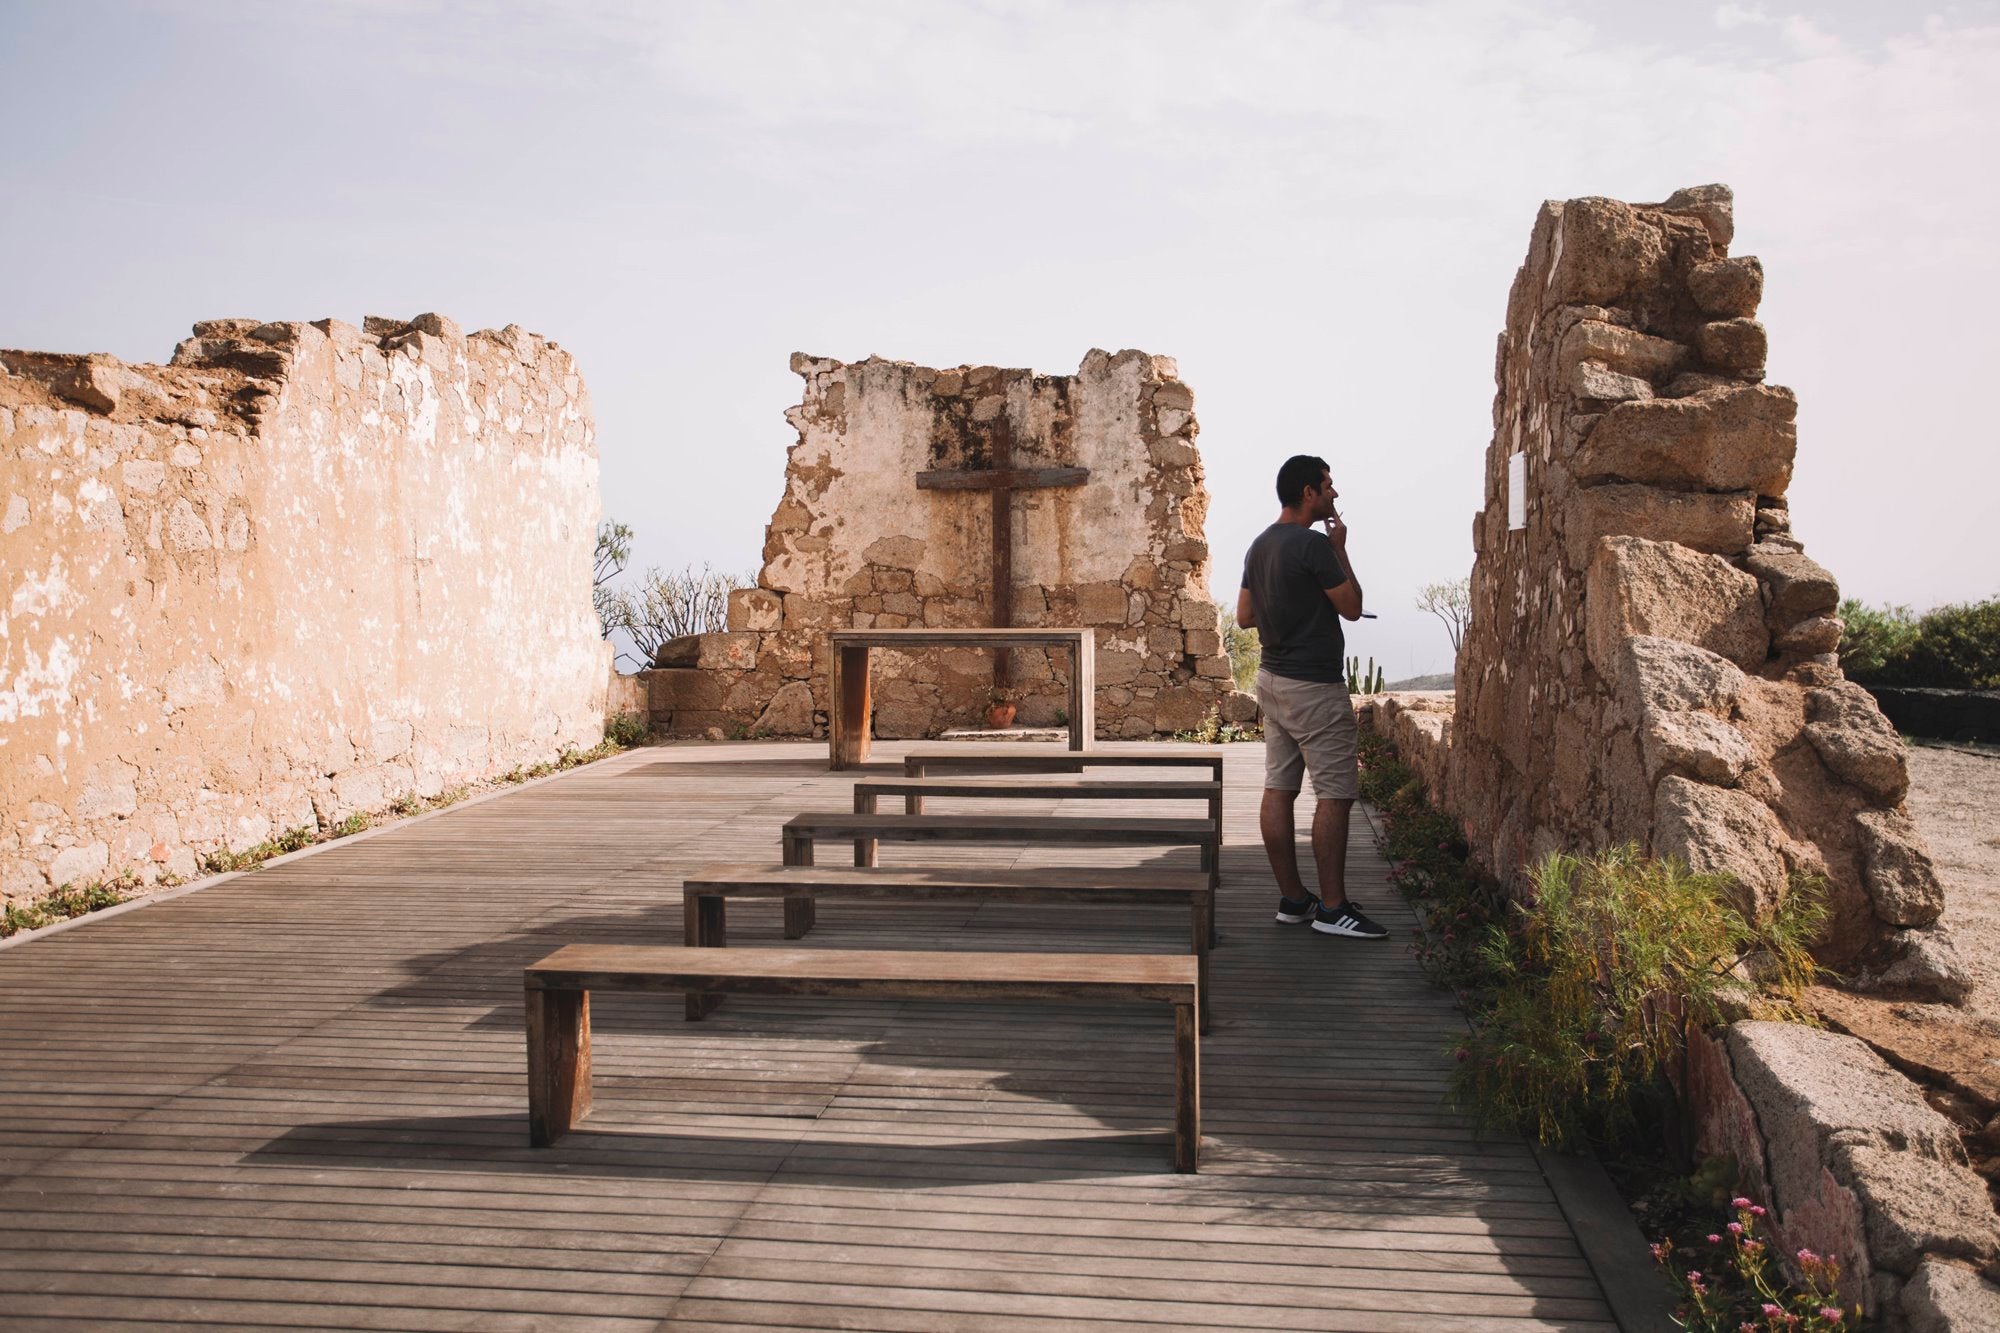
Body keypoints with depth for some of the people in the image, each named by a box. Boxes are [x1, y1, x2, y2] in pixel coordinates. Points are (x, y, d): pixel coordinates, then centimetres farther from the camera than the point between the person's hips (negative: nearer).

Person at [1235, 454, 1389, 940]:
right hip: (1314, 686, -9)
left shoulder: (1261, 545, 10)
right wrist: (1340, 550, -3)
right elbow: (1352, 607, -11)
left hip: (1273, 678, 9)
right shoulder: (1314, 544, -17)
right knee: (1334, 795, -4)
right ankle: (1332, 909, -2)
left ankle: (1292, 899, 16)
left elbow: (1244, 616, 14)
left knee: (1279, 790, 9)